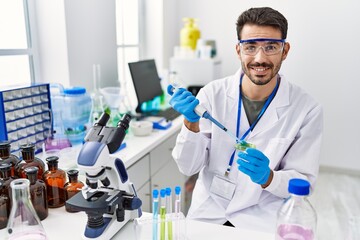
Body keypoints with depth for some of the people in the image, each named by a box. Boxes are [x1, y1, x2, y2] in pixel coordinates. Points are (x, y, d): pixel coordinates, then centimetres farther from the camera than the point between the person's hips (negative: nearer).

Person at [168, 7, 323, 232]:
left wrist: (267, 177, -25)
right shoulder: (212, 93, -8)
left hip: (262, 220, 0)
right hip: (207, 213, 1)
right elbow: (189, 167, -7)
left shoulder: (307, 109, -11)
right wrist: (191, 122, -24)